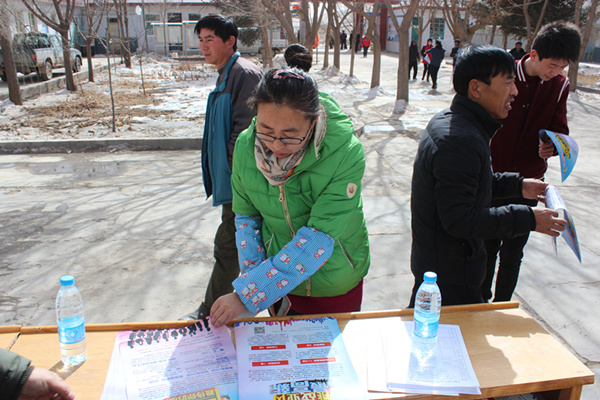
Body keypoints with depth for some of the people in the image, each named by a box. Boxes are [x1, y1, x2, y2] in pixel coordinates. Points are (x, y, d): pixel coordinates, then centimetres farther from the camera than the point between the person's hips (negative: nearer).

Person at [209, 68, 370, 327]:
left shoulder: (346, 153, -29)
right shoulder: (246, 145, -16)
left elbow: (319, 239, -31)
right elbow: (247, 217, -2)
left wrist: (247, 295, -31)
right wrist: (259, 281, -8)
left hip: (337, 285, -2)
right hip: (280, 281, 3)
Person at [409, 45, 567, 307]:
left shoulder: (447, 121, 6)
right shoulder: (460, 140, -28)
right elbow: (459, 219, -29)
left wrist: (517, 185, 14)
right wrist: (528, 219, -23)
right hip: (450, 273, -10)